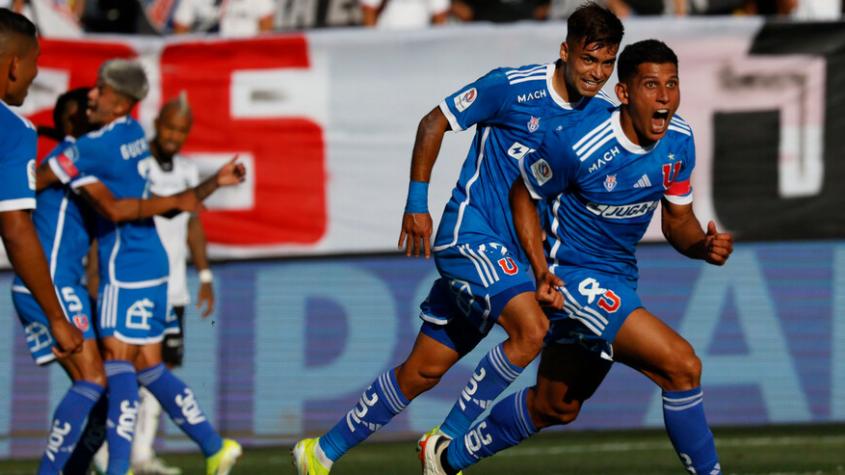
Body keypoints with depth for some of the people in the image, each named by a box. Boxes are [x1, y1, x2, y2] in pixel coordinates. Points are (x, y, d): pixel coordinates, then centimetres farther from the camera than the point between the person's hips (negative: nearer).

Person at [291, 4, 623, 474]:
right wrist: (417, 203, -3)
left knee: (423, 370, 8)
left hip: (512, 254, 7)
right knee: (531, 329, -27)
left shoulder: (601, 115, 4)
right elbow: (435, 122, -4)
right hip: (471, 232, -7)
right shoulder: (514, 86, -14)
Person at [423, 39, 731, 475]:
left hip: (618, 282, 8)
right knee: (681, 364, -22)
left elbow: (678, 221, 6)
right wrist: (541, 271, -18)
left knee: (555, 407, 21)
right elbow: (523, 193, -8)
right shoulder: (576, 144, -24)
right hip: (574, 275, -8)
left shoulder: (678, 142, -5)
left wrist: (703, 246, -16)